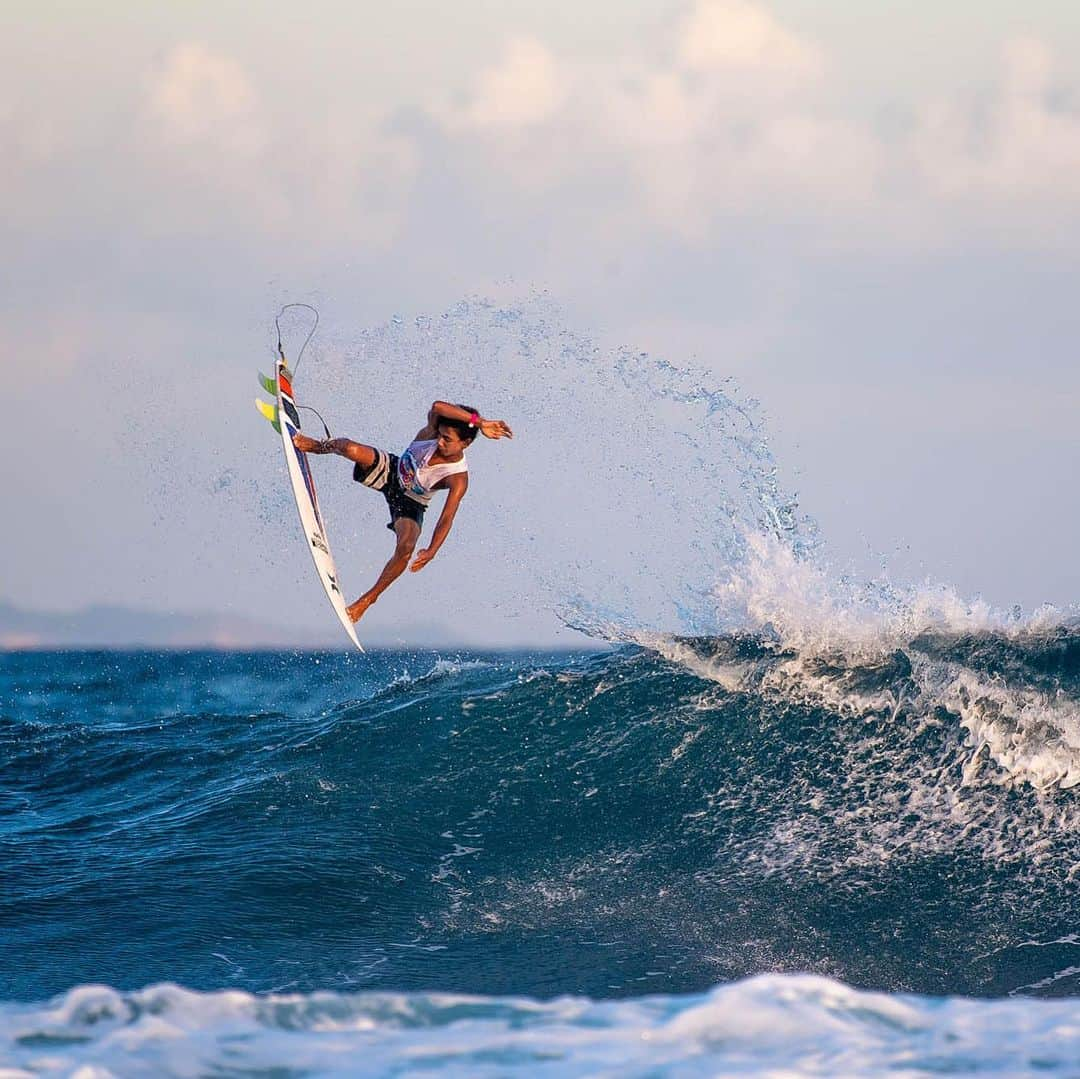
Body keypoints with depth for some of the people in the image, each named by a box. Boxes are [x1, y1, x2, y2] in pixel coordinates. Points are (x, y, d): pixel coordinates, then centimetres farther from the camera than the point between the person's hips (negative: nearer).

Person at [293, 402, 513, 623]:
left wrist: (431, 551, -49)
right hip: (391, 471, 2)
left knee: (406, 547, -28)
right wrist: (478, 422, -48)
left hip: (409, 505, -2)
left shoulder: (458, 479, -30)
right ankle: (318, 446, 11)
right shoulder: (431, 432, -24)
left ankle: (368, 599, -5)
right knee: (352, 450, -27)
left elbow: (446, 519, -35)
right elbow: (437, 407, -45)